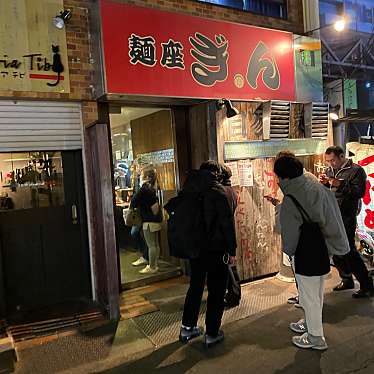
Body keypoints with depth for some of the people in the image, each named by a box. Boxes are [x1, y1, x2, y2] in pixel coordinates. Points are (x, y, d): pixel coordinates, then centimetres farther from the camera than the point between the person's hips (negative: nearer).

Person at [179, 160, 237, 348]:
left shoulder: (188, 189, 4)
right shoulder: (217, 190, -13)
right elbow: (227, 222, -15)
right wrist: (232, 250, -9)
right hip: (215, 248, -6)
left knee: (195, 286, 20)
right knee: (216, 291, 8)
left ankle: (187, 328, 29)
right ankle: (211, 334, 15)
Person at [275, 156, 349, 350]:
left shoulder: (290, 199, -23)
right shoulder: (317, 186, -1)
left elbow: (289, 232, -16)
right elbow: (330, 212, 9)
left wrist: (288, 250, 3)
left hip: (306, 255, -8)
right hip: (324, 249, 8)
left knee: (308, 296, 9)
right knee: (317, 293, 24)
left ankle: (316, 337, 24)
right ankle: (311, 322, 44)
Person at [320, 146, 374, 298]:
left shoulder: (356, 170, -6)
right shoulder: (330, 171, 14)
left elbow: (359, 192, -17)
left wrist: (340, 184, -24)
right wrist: (323, 184, -3)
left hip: (346, 219, -8)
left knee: (349, 252, -8)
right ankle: (347, 280, 33)